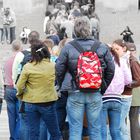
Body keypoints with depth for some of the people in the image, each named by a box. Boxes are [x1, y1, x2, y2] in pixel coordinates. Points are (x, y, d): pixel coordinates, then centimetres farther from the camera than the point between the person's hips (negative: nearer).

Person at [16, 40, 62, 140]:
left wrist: (20, 94, 13)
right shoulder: (53, 66, -6)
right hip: (49, 102, 0)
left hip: (31, 103, 0)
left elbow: (20, 86, -6)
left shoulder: (27, 67, -8)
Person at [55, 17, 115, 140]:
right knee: (95, 130, 9)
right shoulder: (102, 47, 0)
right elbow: (111, 70, 4)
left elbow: (59, 70, -2)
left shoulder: (68, 48, -5)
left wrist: (60, 86, 14)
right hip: (96, 94, 1)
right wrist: (103, 88, 15)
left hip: (75, 94, -1)